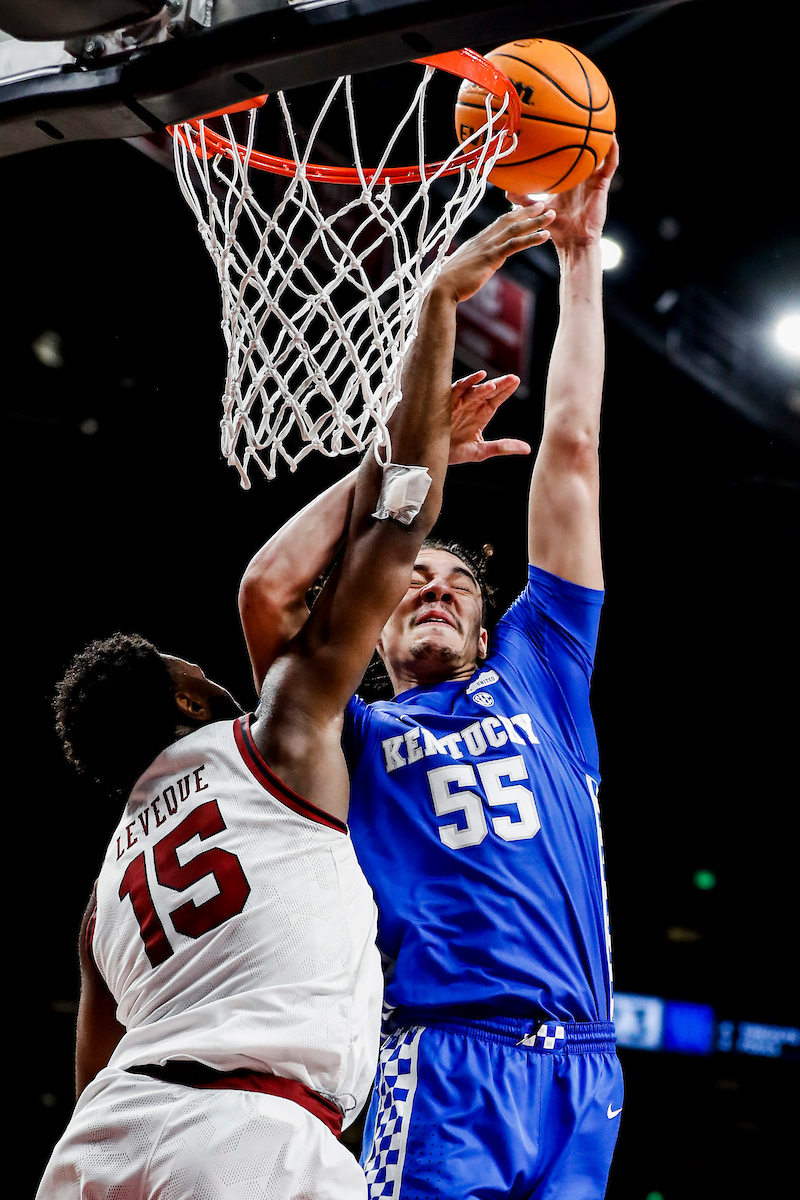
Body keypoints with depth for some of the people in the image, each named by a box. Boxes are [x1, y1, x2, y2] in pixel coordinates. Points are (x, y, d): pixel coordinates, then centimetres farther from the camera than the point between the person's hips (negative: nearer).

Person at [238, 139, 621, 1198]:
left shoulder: (537, 674, 22)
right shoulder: (360, 737, 17)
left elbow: (572, 448, 20)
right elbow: (266, 588, -1)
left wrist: (580, 255, 21)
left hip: (584, 1074, 3)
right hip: (445, 1060, -3)